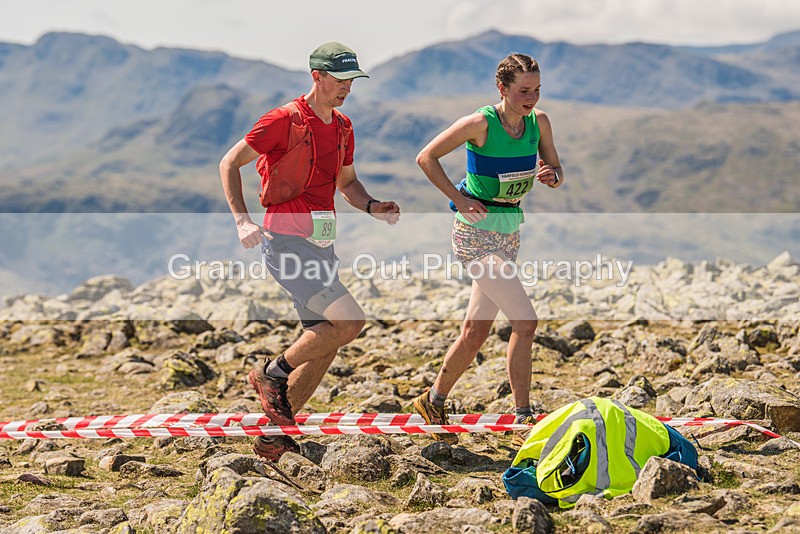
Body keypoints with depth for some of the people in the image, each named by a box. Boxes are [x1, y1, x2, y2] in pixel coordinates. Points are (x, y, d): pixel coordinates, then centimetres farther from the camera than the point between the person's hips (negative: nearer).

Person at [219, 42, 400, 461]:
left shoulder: (343, 127, 13)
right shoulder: (285, 120, -10)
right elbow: (230, 163, -7)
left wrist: (372, 206, 5)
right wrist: (242, 220, -20)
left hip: (321, 245, 9)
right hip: (287, 241, -8)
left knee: (323, 343, 7)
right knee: (349, 321, -18)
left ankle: (275, 434, 15)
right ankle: (273, 372, 1)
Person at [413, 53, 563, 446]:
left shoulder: (538, 121, 2)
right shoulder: (481, 123, -15)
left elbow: (557, 175, 12)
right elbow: (426, 157, -8)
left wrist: (550, 175, -11)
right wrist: (459, 199, -14)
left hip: (509, 230, 7)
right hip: (476, 229, -7)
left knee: (476, 332, 10)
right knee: (524, 321, -16)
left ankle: (434, 402, 28)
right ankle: (523, 419, -9)